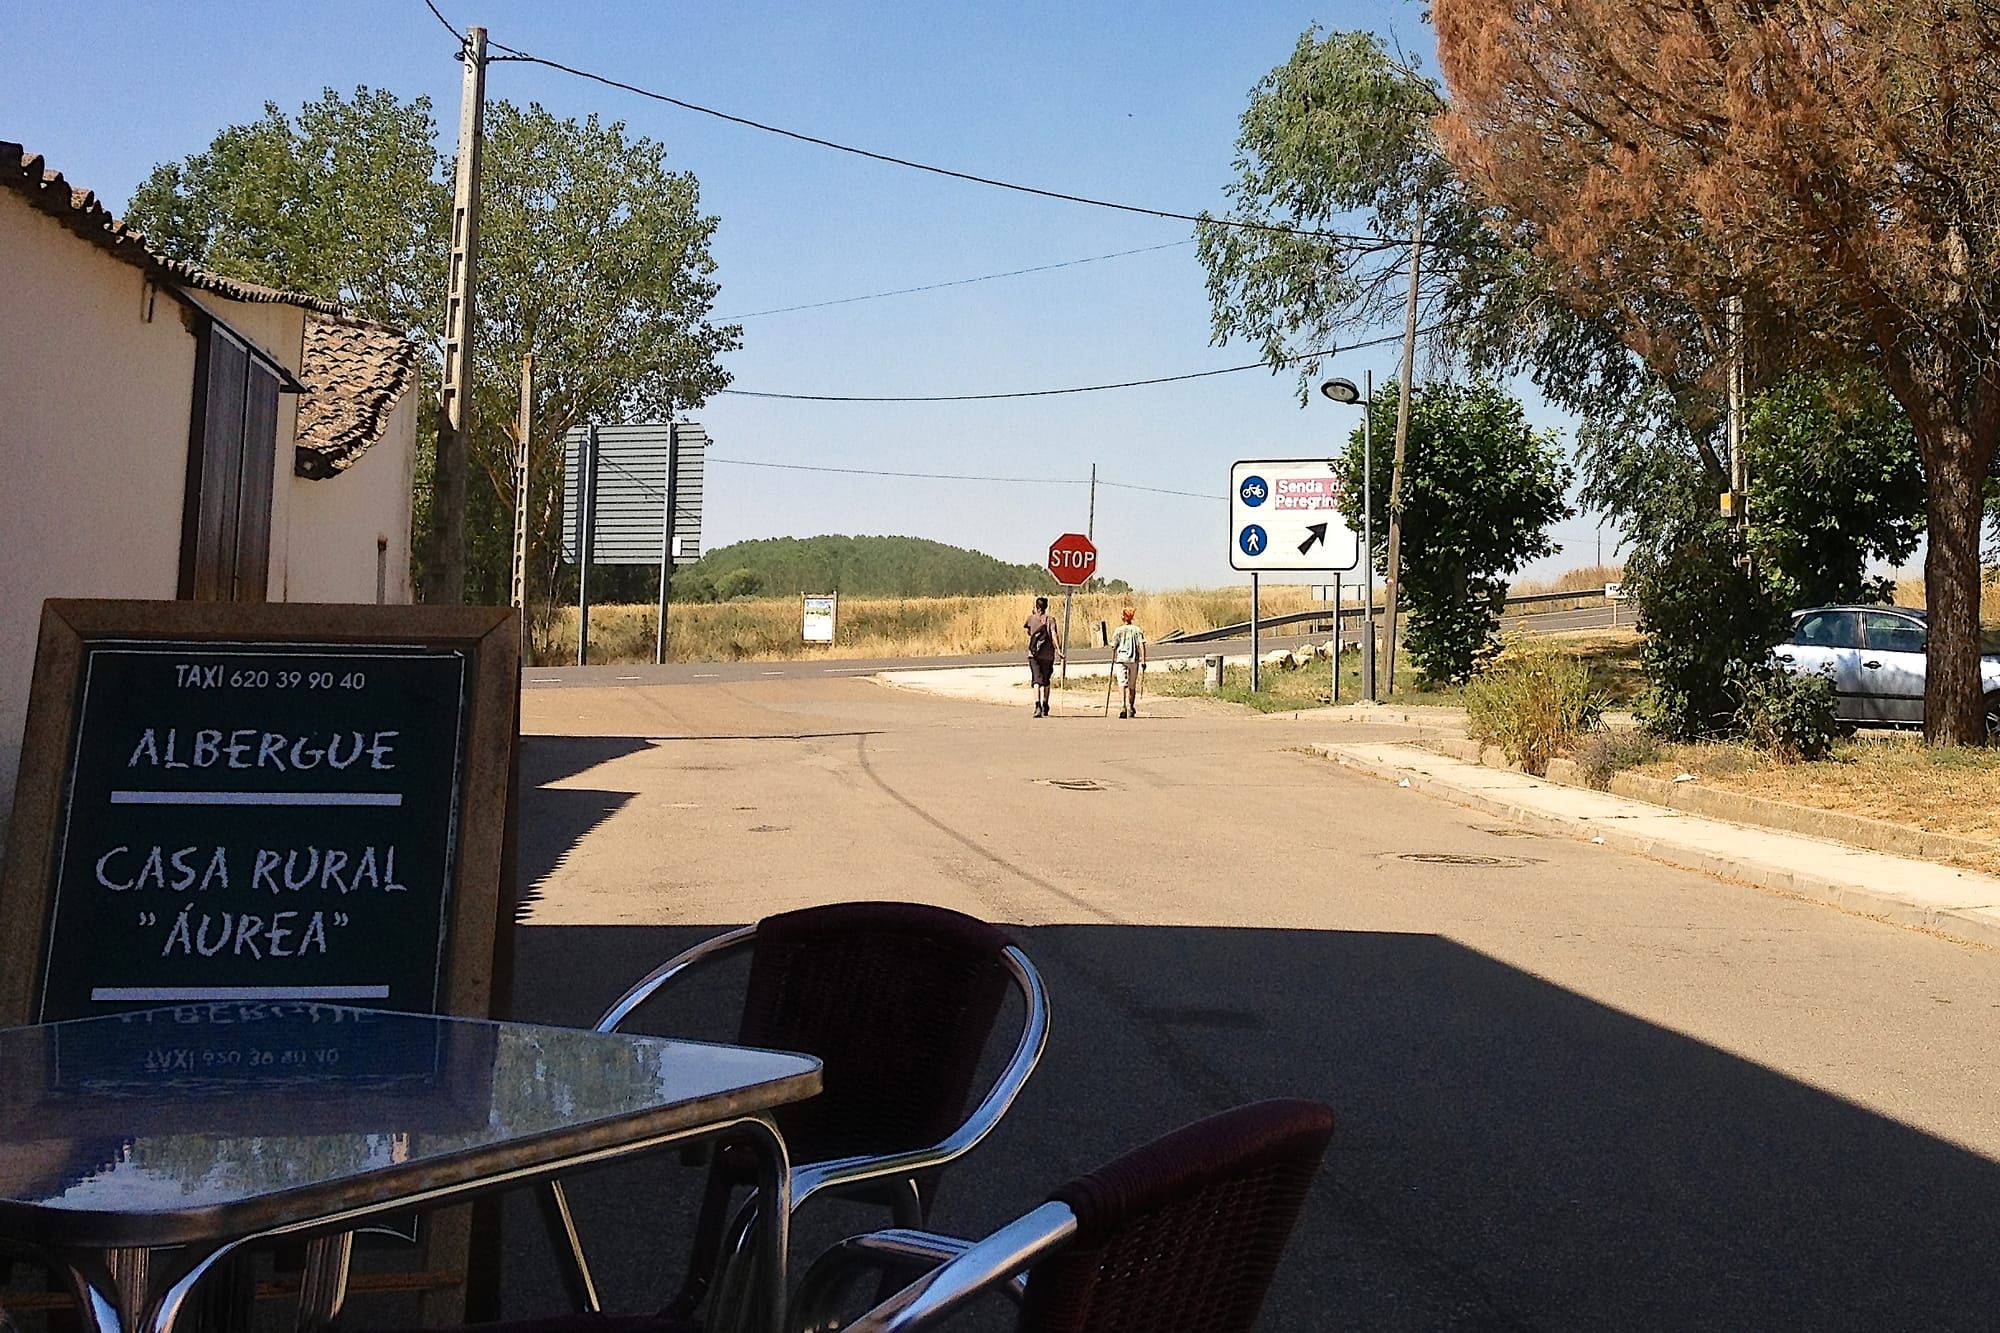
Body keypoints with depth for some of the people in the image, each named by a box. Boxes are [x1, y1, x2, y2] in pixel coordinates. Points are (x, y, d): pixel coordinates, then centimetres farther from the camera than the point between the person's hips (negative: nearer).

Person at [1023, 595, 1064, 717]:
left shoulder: (1031, 619, 3)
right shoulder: (1050, 619, 0)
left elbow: (1024, 627, 24)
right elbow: (1054, 634, -12)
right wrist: (1058, 649, -17)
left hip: (1033, 654, -1)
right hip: (1048, 654, 1)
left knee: (1036, 680, -8)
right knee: (1046, 681, 15)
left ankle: (1037, 704, -28)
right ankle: (1045, 706, 20)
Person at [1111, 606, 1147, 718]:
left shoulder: (1119, 630, 1)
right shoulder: (1137, 630, 3)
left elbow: (1114, 646, 2)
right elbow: (1142, 645, -5)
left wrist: (1113, 659, 15)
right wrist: (1143, 661, -5)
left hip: (1121, 659, -2)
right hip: (1134, 659, 2)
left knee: (1122, 684, -7)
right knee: (1132, 686, 13)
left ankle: (1123, 707, -25)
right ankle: (1131, 708, 25)